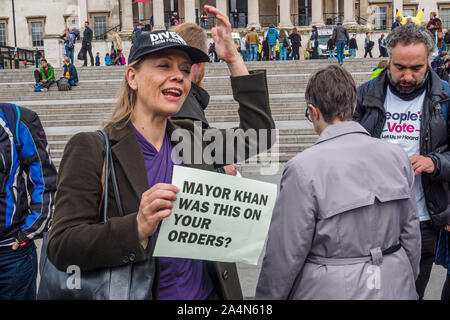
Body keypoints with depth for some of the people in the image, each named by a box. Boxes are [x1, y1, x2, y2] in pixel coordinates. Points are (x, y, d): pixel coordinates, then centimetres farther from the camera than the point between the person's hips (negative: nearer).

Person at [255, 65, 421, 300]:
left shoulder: (303, 168, -19)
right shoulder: (396, 156, -3)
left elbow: (287, 253, -15)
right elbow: (411, 231, 7)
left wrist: (267, 296, -1)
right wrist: (408, 280, 22)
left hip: (334, 289, -5)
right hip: (396, 286, 5)